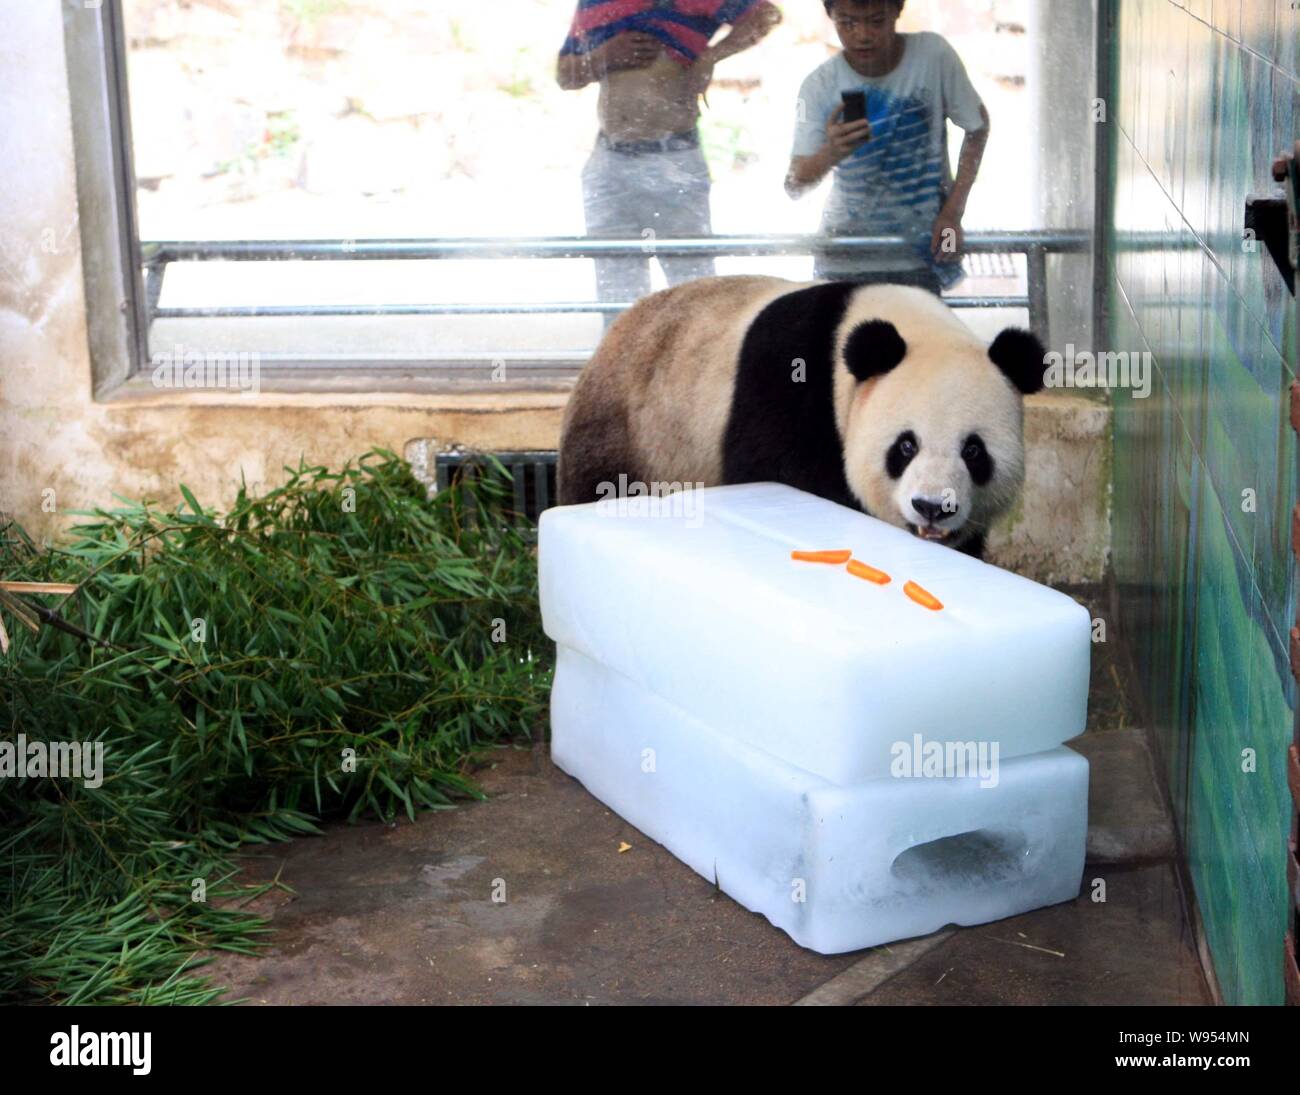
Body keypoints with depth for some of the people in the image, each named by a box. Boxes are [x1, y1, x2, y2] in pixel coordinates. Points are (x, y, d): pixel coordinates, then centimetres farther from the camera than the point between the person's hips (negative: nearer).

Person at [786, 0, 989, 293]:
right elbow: (793, 187, -16)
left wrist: (953, 213, -6)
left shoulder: (933, 54, -12)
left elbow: (977, 128, 3)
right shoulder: (820, 86, -12)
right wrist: (829, 154, -38)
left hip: (920, 255, 0)